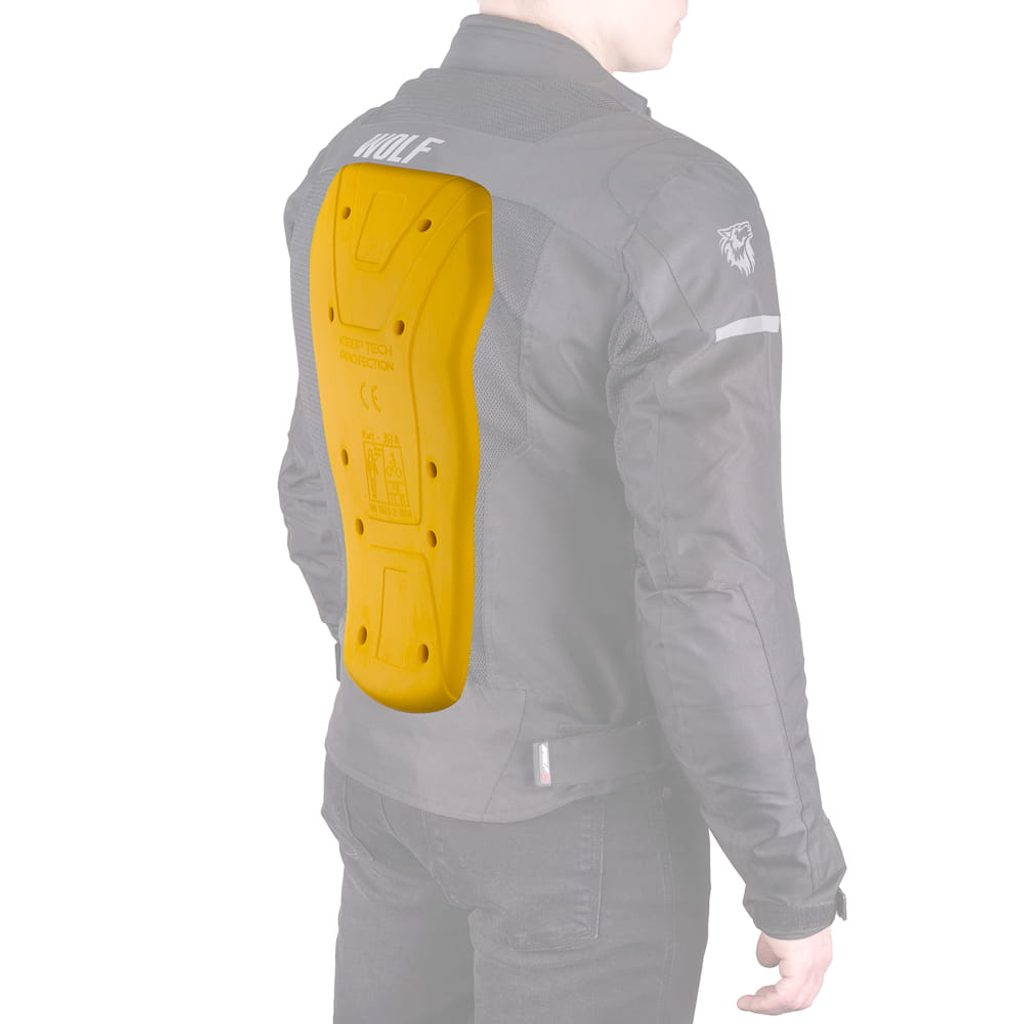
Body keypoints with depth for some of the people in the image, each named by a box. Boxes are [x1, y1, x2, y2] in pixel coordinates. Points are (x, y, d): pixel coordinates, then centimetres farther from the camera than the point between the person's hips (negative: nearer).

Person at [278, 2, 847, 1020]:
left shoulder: (357, 175, -3)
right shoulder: (678, 215, -28)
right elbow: (715, 598, -27)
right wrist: (799, 884, -13)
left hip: (398, 763, 7)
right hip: (578, 809, -7)